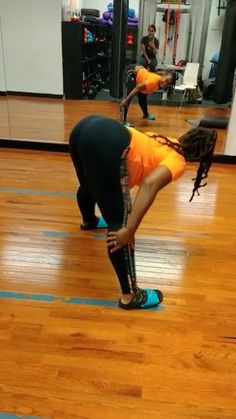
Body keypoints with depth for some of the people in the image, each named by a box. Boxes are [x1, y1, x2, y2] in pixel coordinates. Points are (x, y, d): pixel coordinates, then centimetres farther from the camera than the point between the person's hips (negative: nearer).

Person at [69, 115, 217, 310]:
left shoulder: (168, 143, 29)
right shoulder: (178, 161, 6)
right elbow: (150, 184, -15)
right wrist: (129, 230, -17)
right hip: (105, 142, -10)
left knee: (89, 185, 38)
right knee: (119, 224, -4)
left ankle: (89, 221, 70)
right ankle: (130, 295, 6)